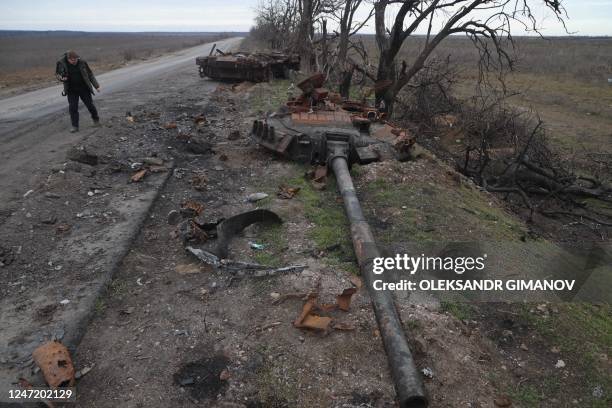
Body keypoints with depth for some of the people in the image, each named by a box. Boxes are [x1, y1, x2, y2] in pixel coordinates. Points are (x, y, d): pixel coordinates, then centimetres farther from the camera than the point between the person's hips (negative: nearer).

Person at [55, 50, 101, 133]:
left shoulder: (82, 62, -10)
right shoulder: (61, 63, -10)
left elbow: (90, 74, -1)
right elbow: (57, 73, 5)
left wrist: (96, 86, -2)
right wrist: (62, 78, -19)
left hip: (84, 88, 0)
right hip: (71, 90, 0)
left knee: (90, 105, 8)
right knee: (72, 108, -3)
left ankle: (95, 118, 35)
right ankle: (75, 126, 5)